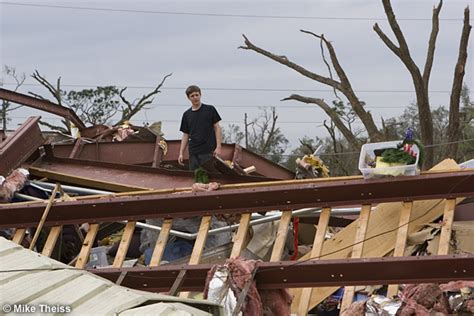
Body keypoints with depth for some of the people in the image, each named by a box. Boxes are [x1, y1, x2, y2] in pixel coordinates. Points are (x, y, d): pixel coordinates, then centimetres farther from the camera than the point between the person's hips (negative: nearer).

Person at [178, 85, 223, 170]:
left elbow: (217, 128, 2)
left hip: (208, 151, -4)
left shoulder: (210, 109, 2)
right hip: (193, 152, 4)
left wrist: (218, 147, -8)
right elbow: (185, 135, 14)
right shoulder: (186, 114, 12)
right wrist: (181, 153, 7)